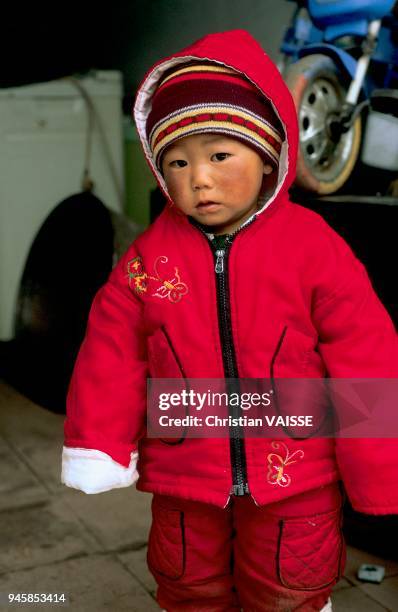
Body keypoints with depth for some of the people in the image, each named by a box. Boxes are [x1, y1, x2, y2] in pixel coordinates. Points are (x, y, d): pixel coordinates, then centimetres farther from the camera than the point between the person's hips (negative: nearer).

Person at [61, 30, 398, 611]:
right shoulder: (149, 256, -9)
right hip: (185, 477, 2)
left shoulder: (312, 244, -15)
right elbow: (112, 355, -3)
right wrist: (97, 447, -6)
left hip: (296, 479, -2)